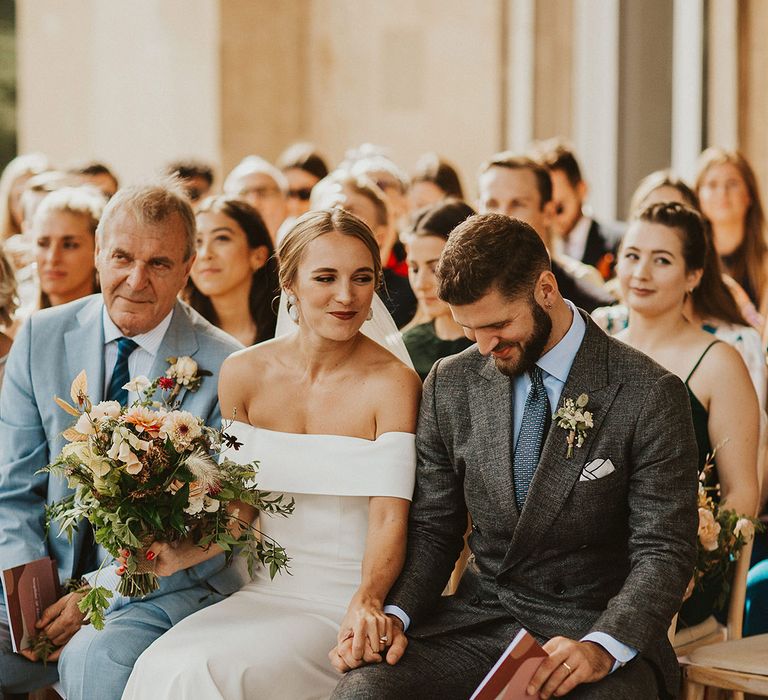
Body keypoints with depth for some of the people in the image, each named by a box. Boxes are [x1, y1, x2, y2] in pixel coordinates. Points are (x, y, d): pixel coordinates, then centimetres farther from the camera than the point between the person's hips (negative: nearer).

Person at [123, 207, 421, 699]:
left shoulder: (393, 383, -10)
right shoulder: (244, 374, 3)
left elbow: (390, 515, -16)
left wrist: (367, 601, -34)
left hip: (347, 607, -4)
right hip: (267, 593, 5)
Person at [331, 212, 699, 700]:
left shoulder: (650, 395, -8)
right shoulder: (450, 384, 5)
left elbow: (663, 551, -10)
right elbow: (433, 528, 11)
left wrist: (601, 647, -26)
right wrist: (394, 615, -9)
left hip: (599, 627, -3)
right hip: (479, 618, 3)